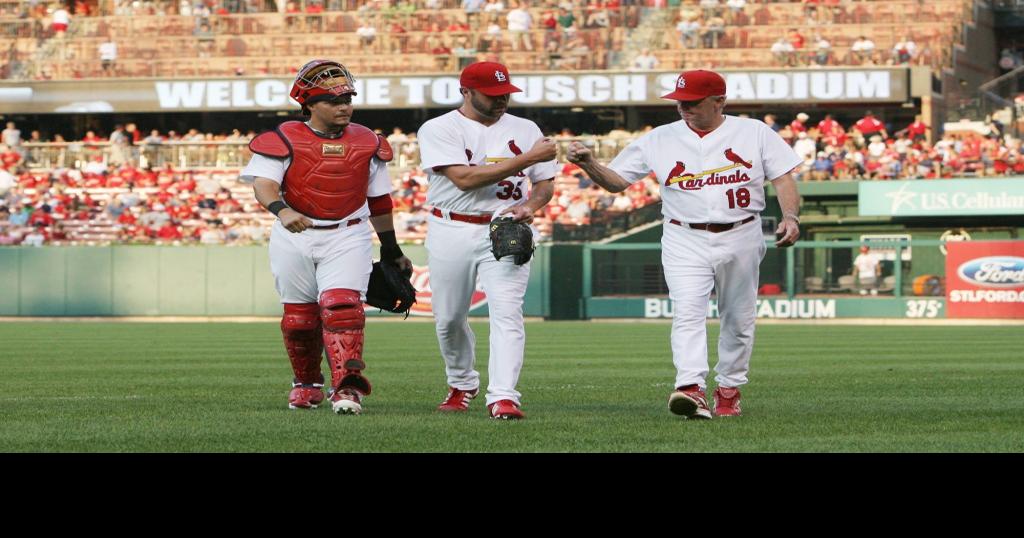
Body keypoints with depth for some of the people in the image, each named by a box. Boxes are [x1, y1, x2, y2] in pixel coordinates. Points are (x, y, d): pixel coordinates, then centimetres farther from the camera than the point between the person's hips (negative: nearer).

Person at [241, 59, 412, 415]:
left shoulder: (367, 144, 6)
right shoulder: (284, 141, -5)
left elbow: (379, 201, 15)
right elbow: (264, 183, -17)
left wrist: (391, 249, 19)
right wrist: (282, 210, -39)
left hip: (348, 237, 0)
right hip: (295, 238, 0)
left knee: (342, 307, -18)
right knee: (299, 316, 9)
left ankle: (347, 388, -25)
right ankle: (306, 384, 30)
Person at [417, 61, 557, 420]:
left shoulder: (525, 130, 8)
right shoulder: (439, 130, -5)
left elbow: (545, 183, 13)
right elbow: (464, 178, -19)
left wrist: (530, 206, -12)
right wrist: (527, 158, -19)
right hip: (452, 232, -1)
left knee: (507, 312, -16)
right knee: (449, 319, 9)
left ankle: (503, 397, -23)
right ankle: (462, 384, 35)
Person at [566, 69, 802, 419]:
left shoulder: (754, 133, 2)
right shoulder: (660, 140, 5)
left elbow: (783, 179, 0)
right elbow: (616, 181, 7)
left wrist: (790, 217, -19)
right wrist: (588, 165, -13)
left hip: (740, 239, 1)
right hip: (685, 242, 0)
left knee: (739, 319, 9)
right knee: (688, 313, -19)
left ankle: (729, 389, 24)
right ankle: (692, 389, -32)